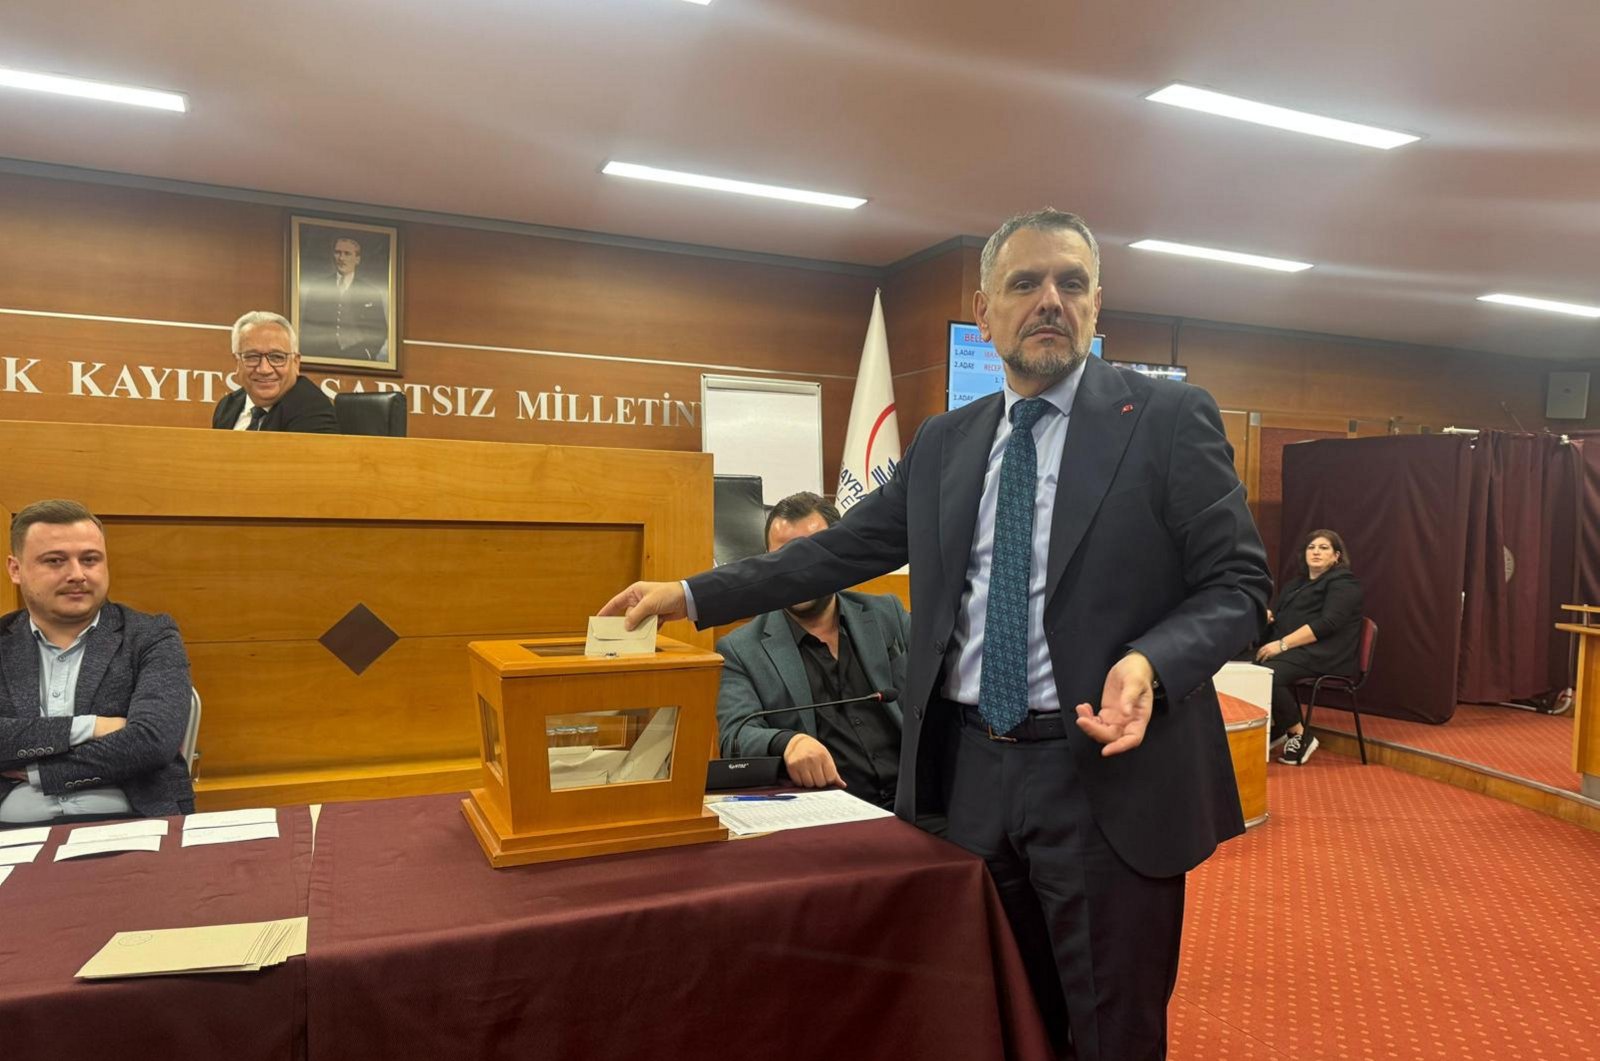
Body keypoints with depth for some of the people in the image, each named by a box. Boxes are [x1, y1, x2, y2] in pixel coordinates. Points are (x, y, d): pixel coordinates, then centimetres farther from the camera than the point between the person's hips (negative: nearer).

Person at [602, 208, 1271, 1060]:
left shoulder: (1168, 418, -4)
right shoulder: (942, 443, 9)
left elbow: (1237, 584, -5)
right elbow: (842, 549, 11)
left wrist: (1150, 664, -24)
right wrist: (694, 595, 6)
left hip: (1107, 774, -4)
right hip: (967, 774, 4)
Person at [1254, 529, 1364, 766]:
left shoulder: (1343, 582, -1)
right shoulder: (1297, 584, 25)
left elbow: (1328, 623, -15)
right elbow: (1284, 620, 28)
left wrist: (1283, 644, -21)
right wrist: (1267, 617, 1)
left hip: (1323, 654, -8)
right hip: (1294, 651, 8)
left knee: (1267, 673, -33)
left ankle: (1299, 735, -15)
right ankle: (1274, 726, -6)